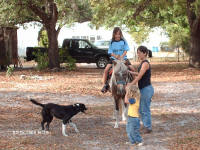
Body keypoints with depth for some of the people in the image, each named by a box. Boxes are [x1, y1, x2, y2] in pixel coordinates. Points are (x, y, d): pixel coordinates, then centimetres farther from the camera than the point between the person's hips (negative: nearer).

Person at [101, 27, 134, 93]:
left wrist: (122, 56, -17)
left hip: (123, 58, 1)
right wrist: (115, 56, -21)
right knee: (106, 69, -21)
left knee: (132, 69, -12)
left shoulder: (123, 41, 1)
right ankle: (105, 85, -10)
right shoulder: (112, 42, 0)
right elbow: (110, 52, -2)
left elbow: (125, 50, -1)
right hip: (114, 58, -1)